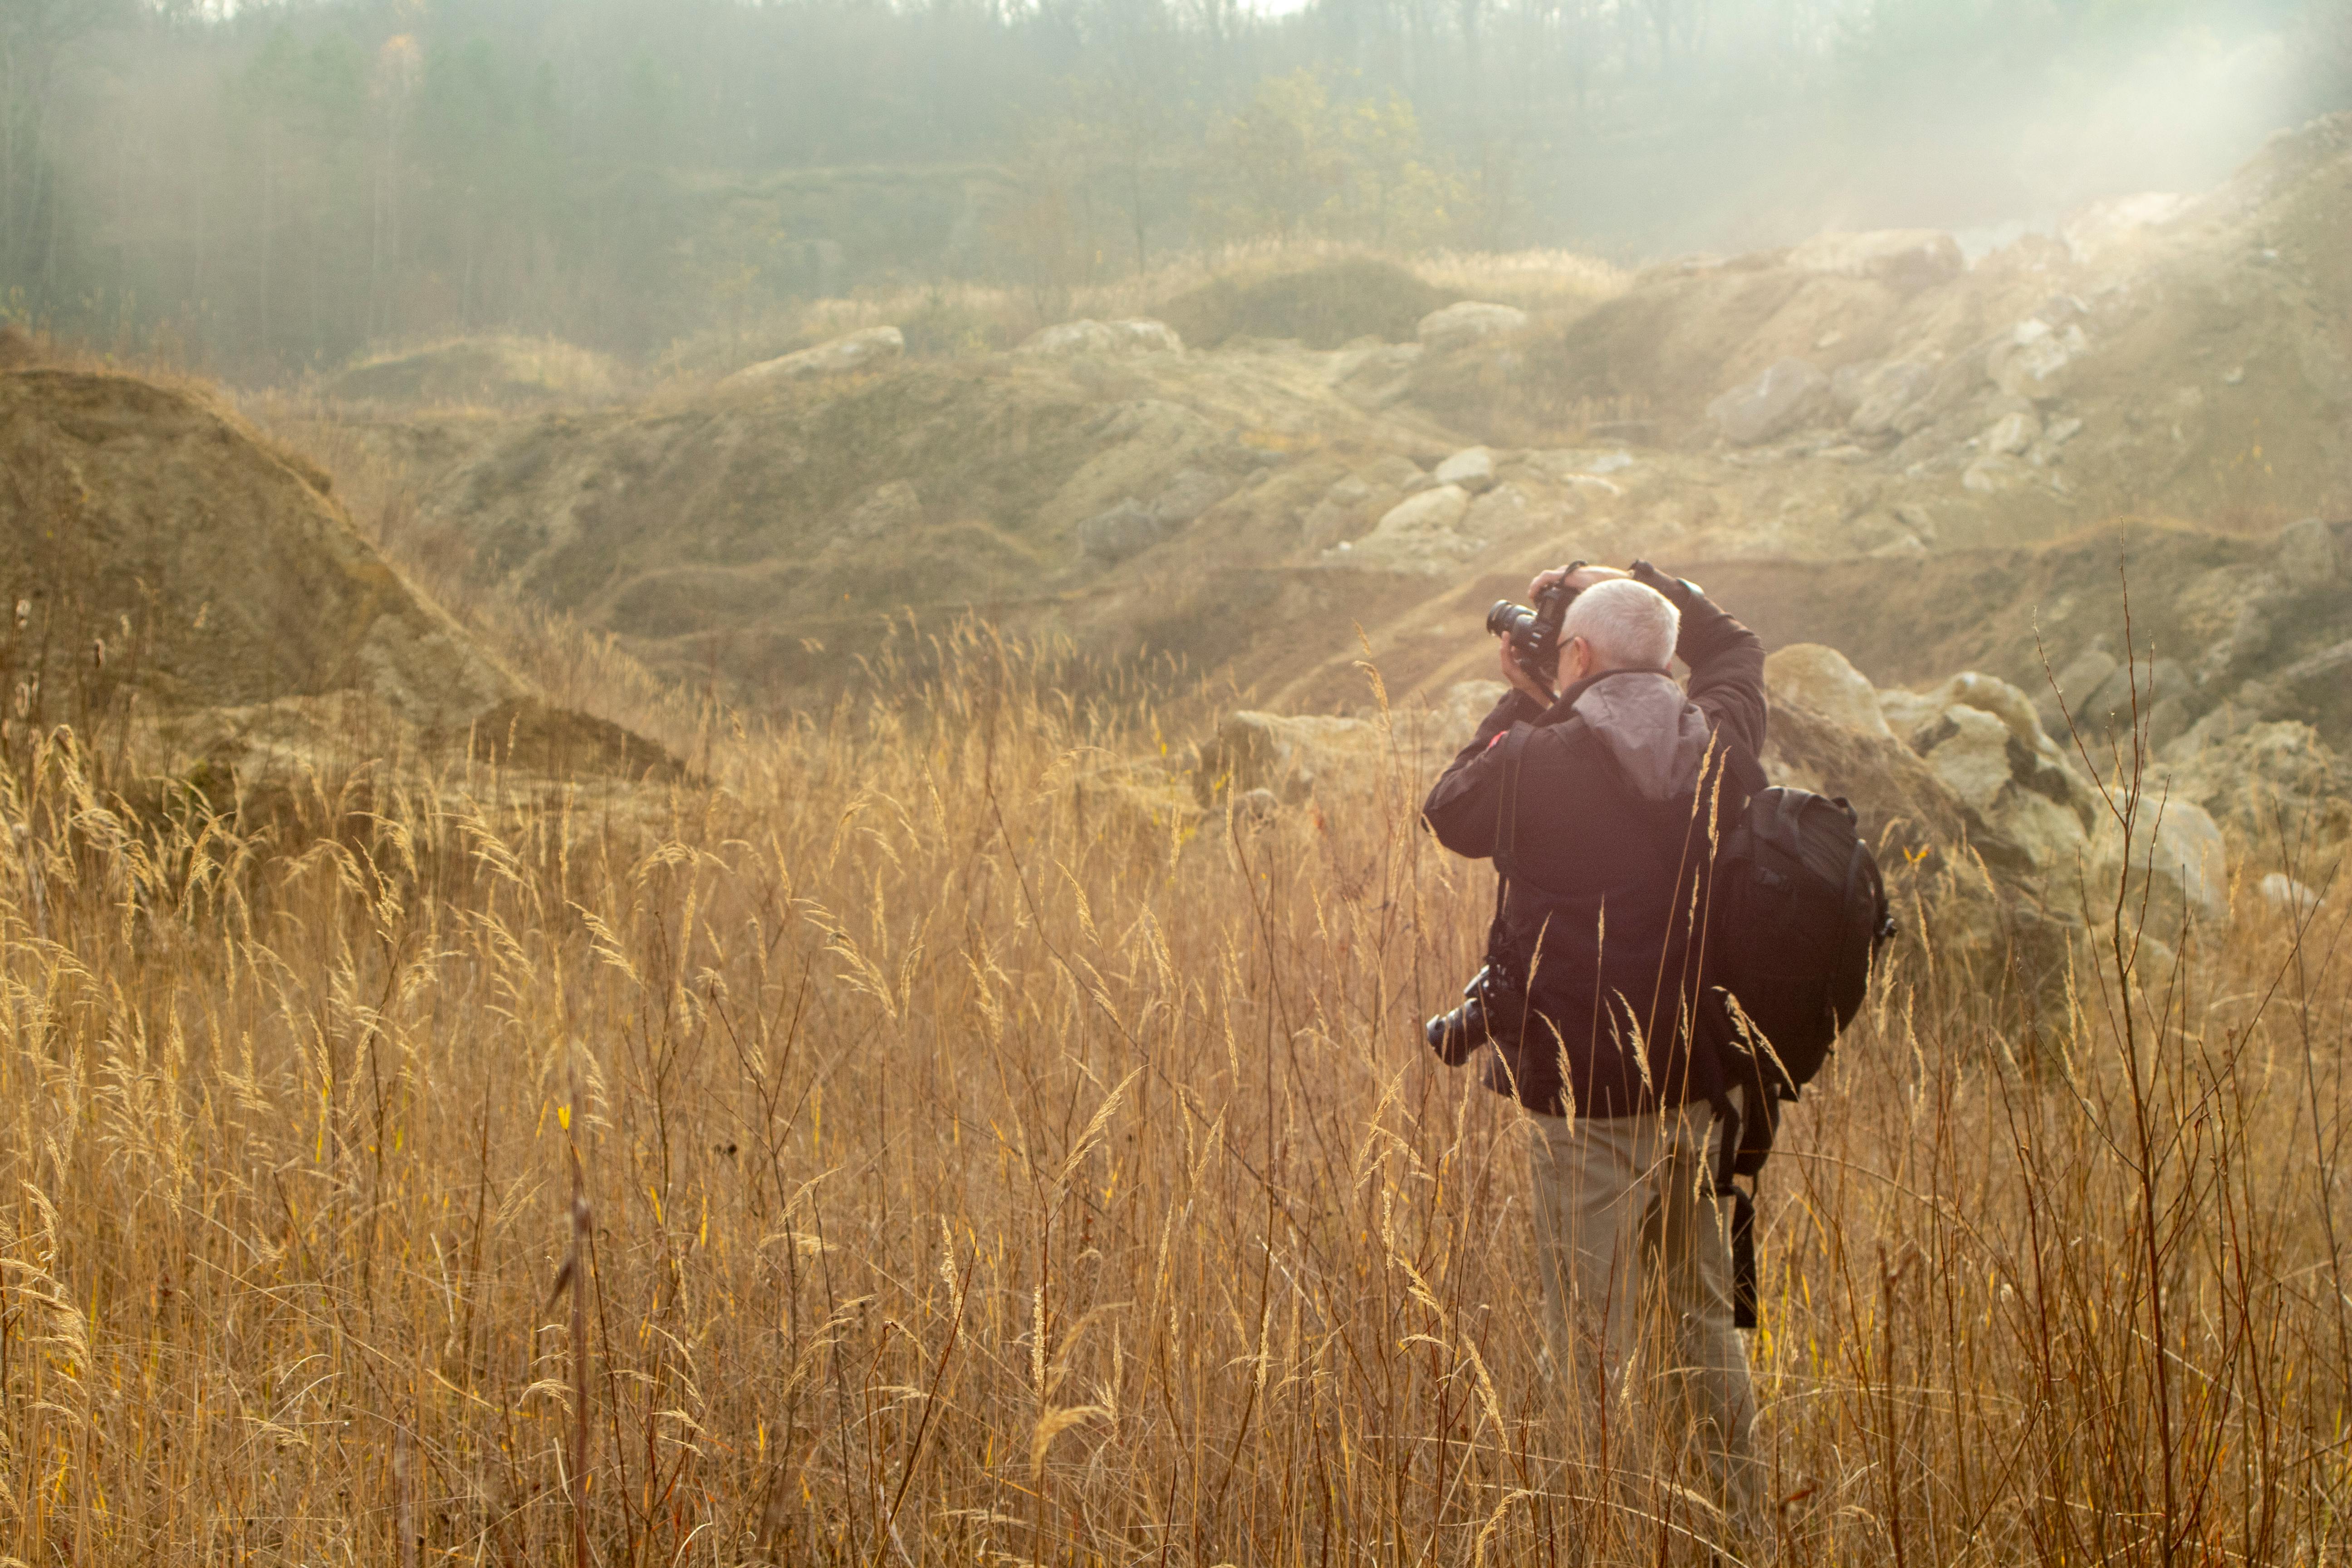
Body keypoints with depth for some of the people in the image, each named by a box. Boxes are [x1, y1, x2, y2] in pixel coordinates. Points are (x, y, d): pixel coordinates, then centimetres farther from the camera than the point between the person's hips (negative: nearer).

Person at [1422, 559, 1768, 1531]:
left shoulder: (1543, 760, -15)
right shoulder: (1715, 746, 0)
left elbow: (1452, 815, 6)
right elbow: (1733, 650, 23)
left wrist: (1519, 705, 13)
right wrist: (1641, 585, 21)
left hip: (1586, 1097, -5)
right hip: (1698, 1084, 6)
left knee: (1593, 1337, 2)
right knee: (1702, 1314, 19)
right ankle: (1740, 1519, 27)